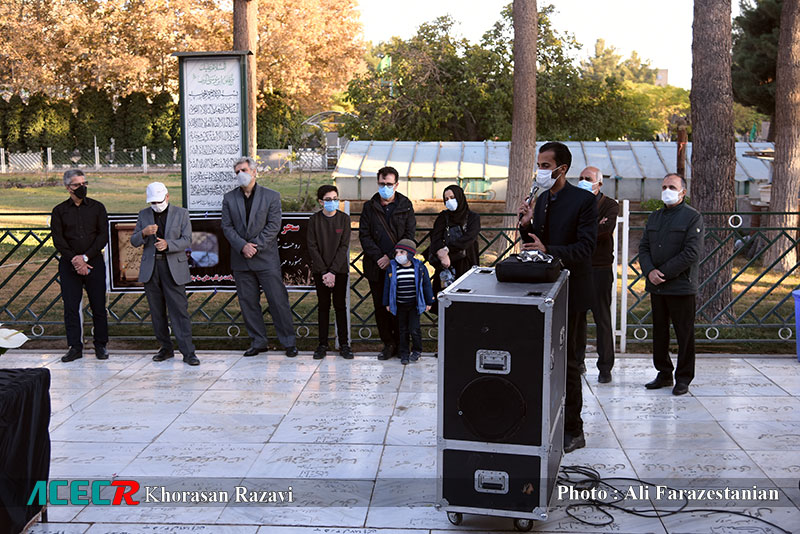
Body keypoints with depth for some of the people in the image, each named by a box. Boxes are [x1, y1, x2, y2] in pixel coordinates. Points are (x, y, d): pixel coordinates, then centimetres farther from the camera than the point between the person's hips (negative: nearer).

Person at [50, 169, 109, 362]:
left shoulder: (97, 207, 7)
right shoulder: (59, 211, 7)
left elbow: (103, 236, 0)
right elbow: (58, 239, 0)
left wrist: (85, 257, -11)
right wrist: (74, 259, -12)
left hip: (94, 262, 0)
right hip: (69, 264, 0)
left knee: (98, 305, 1)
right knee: (71, 306, -1)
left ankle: (101, 346, 11)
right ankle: (75, 347, 6)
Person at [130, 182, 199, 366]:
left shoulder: (181, 213, 3)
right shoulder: (143, 215, 11)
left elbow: (187, 240, -4)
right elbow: (134, 242, 8)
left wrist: (167, 244, -21)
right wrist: (144, 233, -15)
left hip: (174, 267, -3)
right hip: (150, 268, 3)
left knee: (179, 309, -8)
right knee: (157, 311, 7)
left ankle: (188, 352, -8)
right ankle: (166, 348, 18)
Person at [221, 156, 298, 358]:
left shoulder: (271, 196, 2)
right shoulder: (229, 198, 9)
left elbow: (273, 226, -5)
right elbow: (227, 227, 3)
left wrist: (255, 246, -14)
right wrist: (242, 246, -12)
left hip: (266, 258, -3)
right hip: (240, 260, 3)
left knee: (278, 300, -3)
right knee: (247, 302, 6)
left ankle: (288, 342, 5)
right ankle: (258, 342, 16)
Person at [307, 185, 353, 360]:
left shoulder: (344, 218, -1)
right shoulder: (314, 219, 0)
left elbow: (344, 246, -5)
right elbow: (312, 247, -4)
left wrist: (333, 271, -13)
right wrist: (324, 272, -11)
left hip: (339, 270, 0)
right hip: (320, 270, 0)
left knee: (340, 306, 3)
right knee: (323, 306, 5)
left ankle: (344, 345, 8)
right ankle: (323, 344, 11)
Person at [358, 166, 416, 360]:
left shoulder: (405, 206, 5)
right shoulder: (369, 207, 8)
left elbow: (409, 235, -1)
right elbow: (364, 235, 3)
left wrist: (391, 256, -11)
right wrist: (378, 257, -10)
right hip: (376, 267, 2)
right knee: (381, 306, 4)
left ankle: (401, 343, 12)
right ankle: (388, 343, 15)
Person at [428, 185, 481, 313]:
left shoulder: (473, 218, 2)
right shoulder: (443, 217, 9)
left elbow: (468, 239, -13)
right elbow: (435, 237, -5)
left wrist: (447, 250, -20)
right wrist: (443, 254, -23)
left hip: (466, 265, -2)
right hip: (446, 265, 2)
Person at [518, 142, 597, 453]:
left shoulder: (583, 200, -10)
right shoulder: (541, 199, 13)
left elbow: (585, 247, -17)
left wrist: (548, 250, -28)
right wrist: (526, 226, -4)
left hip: (568, 290, -7)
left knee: (565, 359, -2)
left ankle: (572, 430, 9)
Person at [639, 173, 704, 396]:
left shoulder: (693, 217, -5)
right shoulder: (654, 217, 15)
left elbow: (691, 253, -14)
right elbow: (643, 247, 11)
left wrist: (664, 272, -15)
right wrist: (650, 271, -8)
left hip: (681, 286, -6)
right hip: (656, 286, 6)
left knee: (684, 334, 1)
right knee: (659, 332, 12)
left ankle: (683, 378, 11)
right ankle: (664, 374, 24)